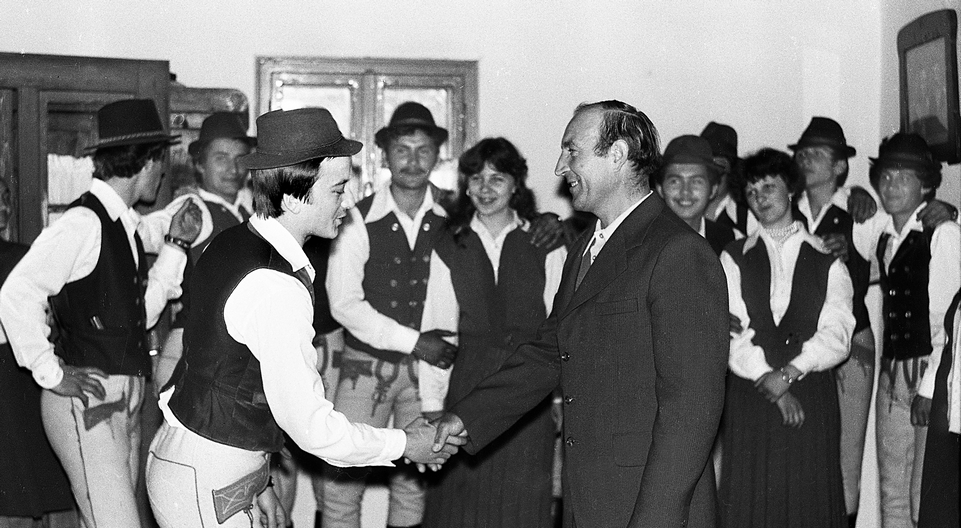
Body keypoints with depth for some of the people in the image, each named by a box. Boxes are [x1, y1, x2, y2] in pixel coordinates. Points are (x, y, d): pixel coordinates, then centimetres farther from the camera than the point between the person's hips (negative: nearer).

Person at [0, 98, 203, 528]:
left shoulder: (126, 226, 13)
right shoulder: (84, 222, -14)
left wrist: (176, 246, 10)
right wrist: (51, 374, -15)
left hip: (124, 403, 9)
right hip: (87, 400, -9)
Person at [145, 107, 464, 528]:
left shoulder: (231, 243, 3)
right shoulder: (277, 288, -25)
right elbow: (311, 426, -22)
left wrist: (256, 482, 17)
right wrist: (404, 444, -7)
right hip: (204, 488, -9)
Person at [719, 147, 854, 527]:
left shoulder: (828, 263, 10)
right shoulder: (733, 260, 10)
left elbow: (836, 335, -3)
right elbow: (731, 333, -1)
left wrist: (788, 373, -15)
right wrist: (766, 376, -12)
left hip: (812, 398, 0)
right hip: (749, 395, 0)